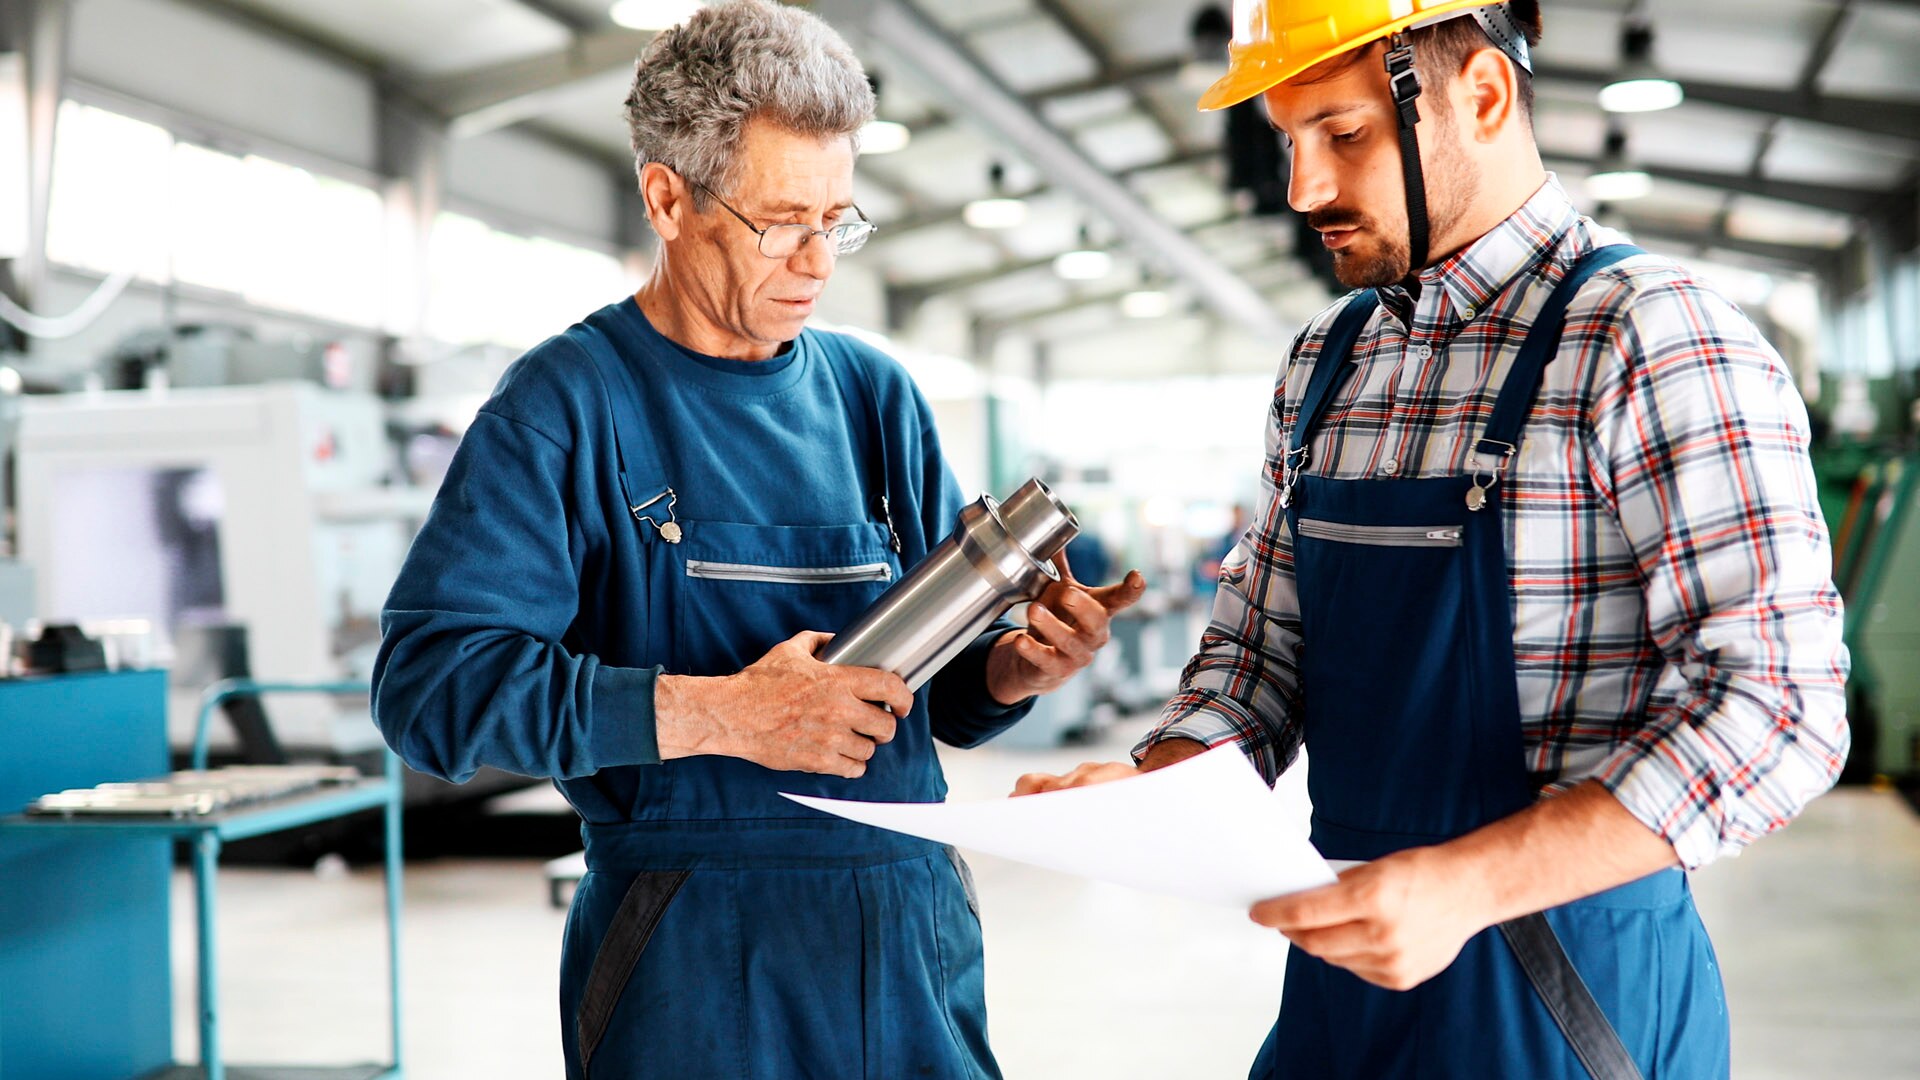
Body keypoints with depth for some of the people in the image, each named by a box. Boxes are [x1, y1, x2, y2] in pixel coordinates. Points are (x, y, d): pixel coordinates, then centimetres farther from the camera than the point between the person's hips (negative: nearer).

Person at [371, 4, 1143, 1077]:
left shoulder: (875, 395, 9)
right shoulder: (569, 403, -6)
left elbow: (942, 691, 12)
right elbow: (431, 680, -16)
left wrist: (1016, 665, -11)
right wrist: (712, 713, -22)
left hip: (914, 935, 5)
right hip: (691, 953, -4)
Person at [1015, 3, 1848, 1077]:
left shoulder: (1654, 341, -15)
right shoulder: (1325, 364, 8)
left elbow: (1774, 708, -21)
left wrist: (1466, 882, -30)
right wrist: (1144, 789, -8)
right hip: (1346, 969, 7)